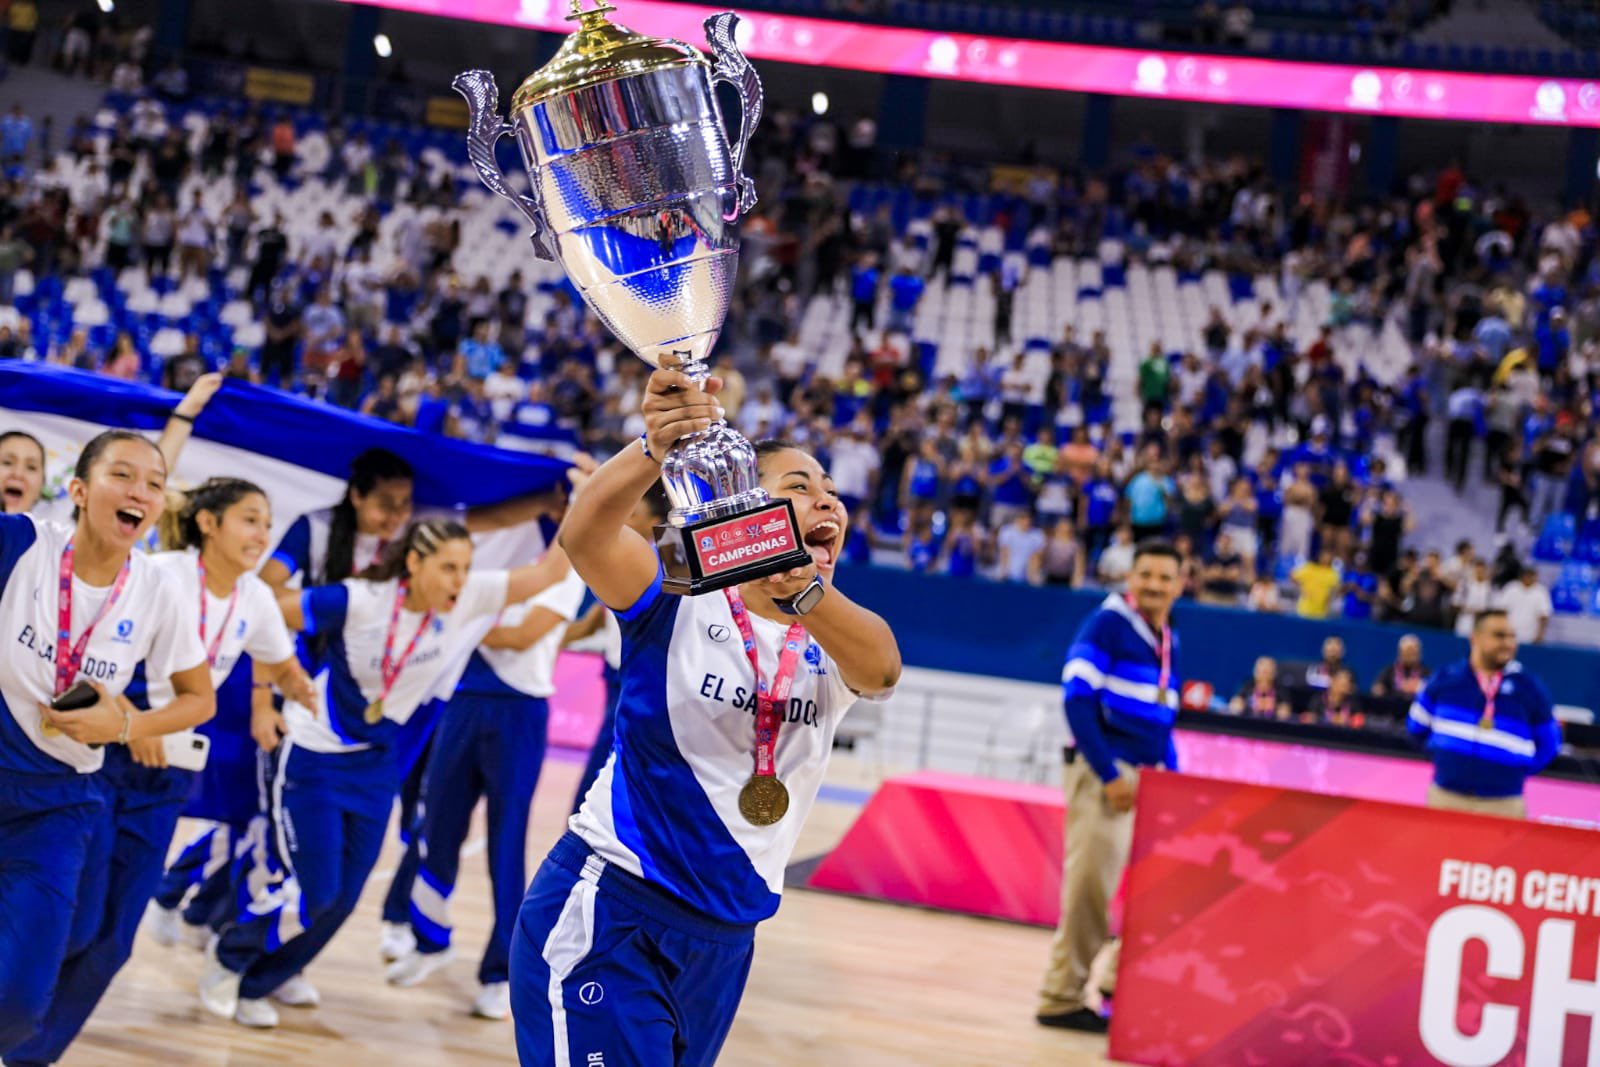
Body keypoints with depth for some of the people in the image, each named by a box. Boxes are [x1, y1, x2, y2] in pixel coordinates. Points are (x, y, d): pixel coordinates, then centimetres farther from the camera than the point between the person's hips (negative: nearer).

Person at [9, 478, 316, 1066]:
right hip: (102, 752, -5)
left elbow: (282, 666, 19)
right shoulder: (159, 573, -16)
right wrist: (128, 715, -29)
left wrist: (304, 690, -1)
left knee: (112, 937, 2)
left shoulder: (257, 600, 2)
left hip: (165, 771, 5)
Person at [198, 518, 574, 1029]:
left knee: (340, 898, 7)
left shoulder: (467, 600, -14)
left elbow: (548, 571, -19)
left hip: (376, 766, 5)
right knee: (311, 892, -7)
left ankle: (254, 986, 28)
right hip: (312, 758, -5)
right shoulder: (358, 601, -24)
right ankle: (229, 959, 21)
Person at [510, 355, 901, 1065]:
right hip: (609, 918, -5)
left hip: (726, 940, 5)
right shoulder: (680, 597, -8)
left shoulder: (835, 639, 1)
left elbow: (881, 670, -24)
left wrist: (801, 587, -45)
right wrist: (656, 450, -49)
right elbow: (583, 537, -28)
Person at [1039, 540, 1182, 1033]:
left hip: (1151, 776, 8)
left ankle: (1122, 979, 21)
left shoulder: (1168, 642, 15)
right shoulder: (1107, 624, -8)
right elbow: (1077, 700, -16)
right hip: (1104, 774, -8)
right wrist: (1109, 774, -19)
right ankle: (1062, 1000, 3)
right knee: (1090, 889, -7)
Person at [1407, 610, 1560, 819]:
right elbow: (1417, 725, 17)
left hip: (1504, 806, -1)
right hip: (1445, 798, 1)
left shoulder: (1531, 689, 1)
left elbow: (1548, 745, 11)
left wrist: (1517, 771, 5)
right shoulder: (1446, 680, 3)